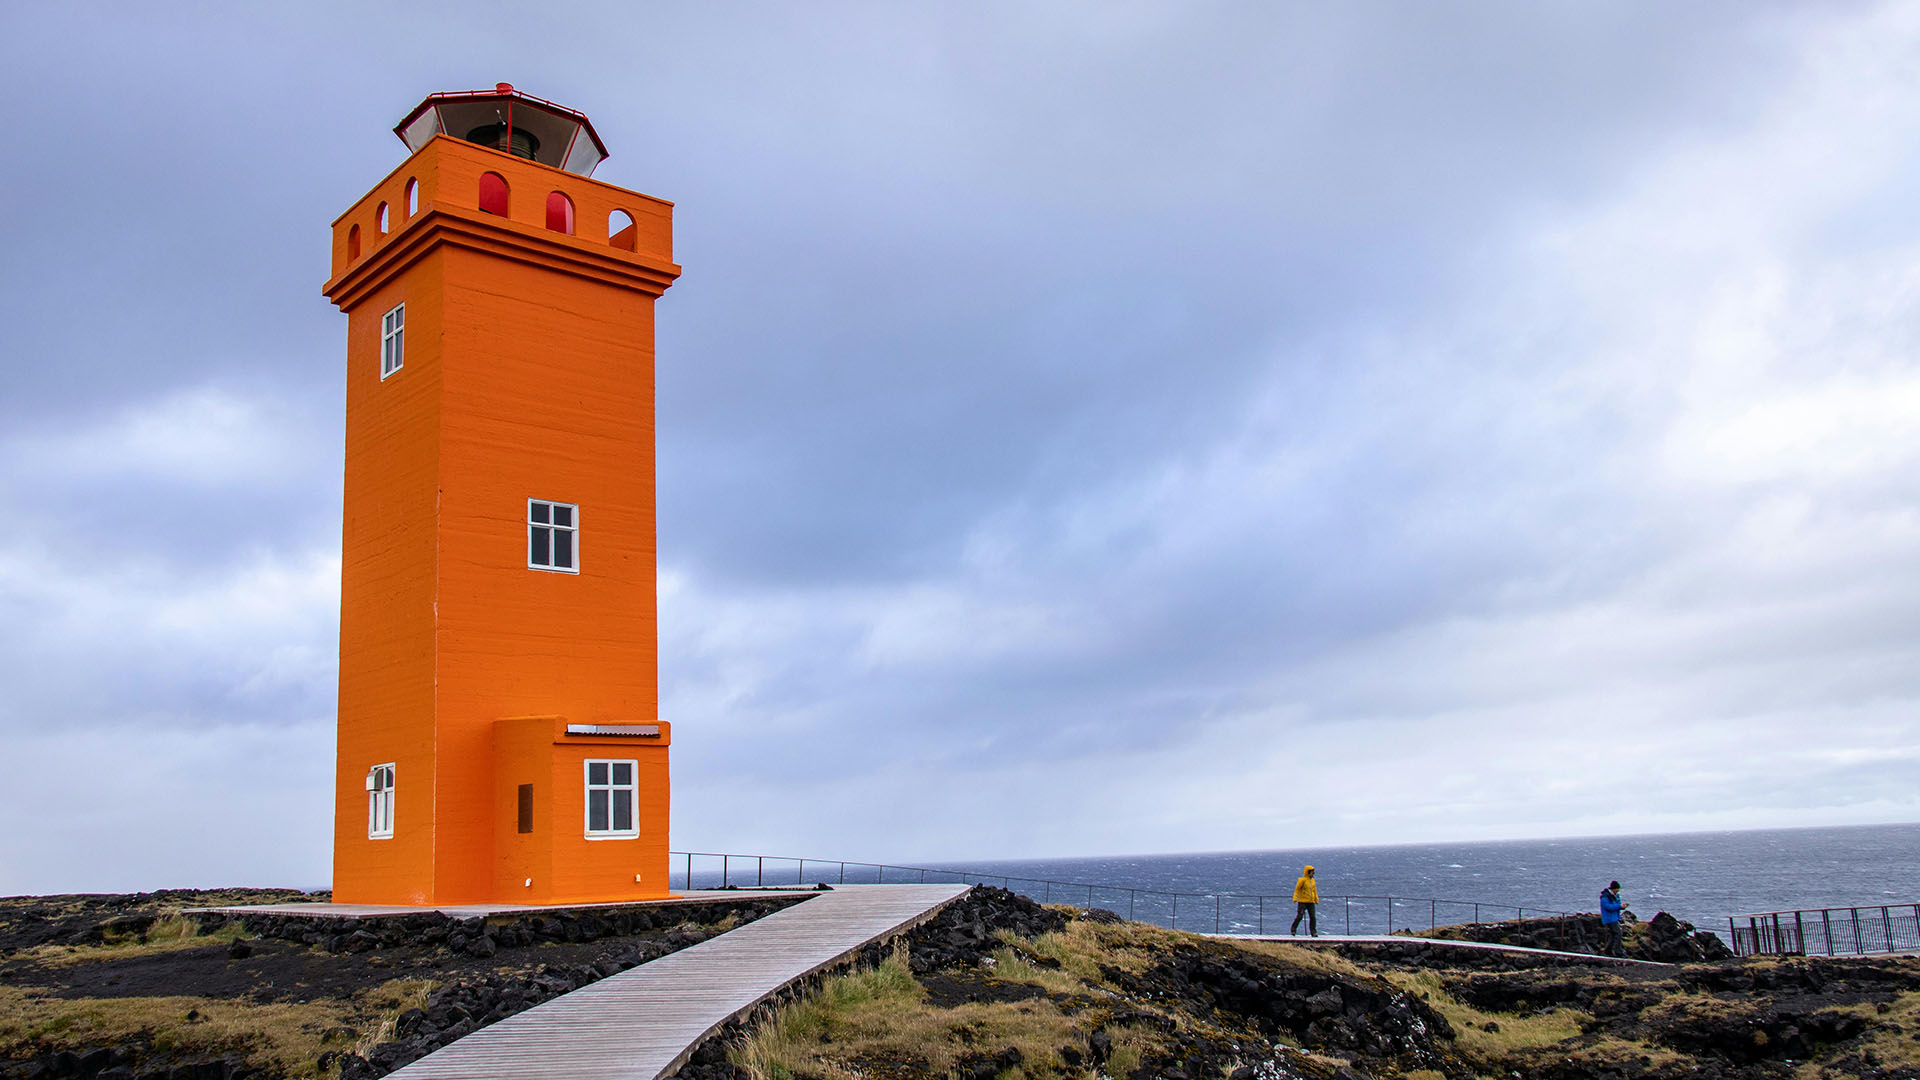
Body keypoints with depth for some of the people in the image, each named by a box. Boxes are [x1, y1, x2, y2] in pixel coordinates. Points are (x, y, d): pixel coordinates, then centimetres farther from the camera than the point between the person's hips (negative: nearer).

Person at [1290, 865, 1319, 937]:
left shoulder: (1312, 880, 12)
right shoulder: (1302, 880, -8)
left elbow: (1314, 891, 19)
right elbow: (1297, 889, -10)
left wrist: (1316, 900, 15)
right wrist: (1295, 898, -19)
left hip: (1311, 902, 6)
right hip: (1302, 902, -6)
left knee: (1313, 917, -2)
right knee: (1299, 916, -8)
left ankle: (1313, 932, 4)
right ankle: (1293, 930, 7)